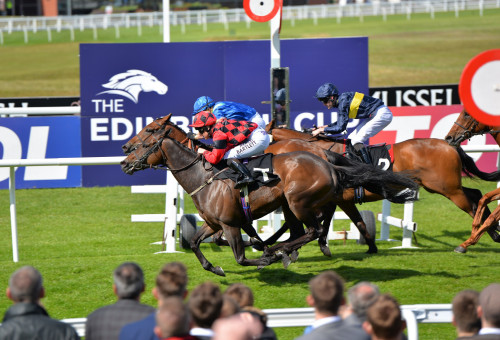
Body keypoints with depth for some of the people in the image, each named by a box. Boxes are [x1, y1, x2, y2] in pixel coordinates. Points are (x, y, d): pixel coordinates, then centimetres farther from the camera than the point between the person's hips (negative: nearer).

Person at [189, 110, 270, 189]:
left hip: (258, 140, -10)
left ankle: (247, 177, -22)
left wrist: (204, 152, 5)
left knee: (228, 157, -14)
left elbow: (215, 159, -12)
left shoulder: (218, 133, -14)